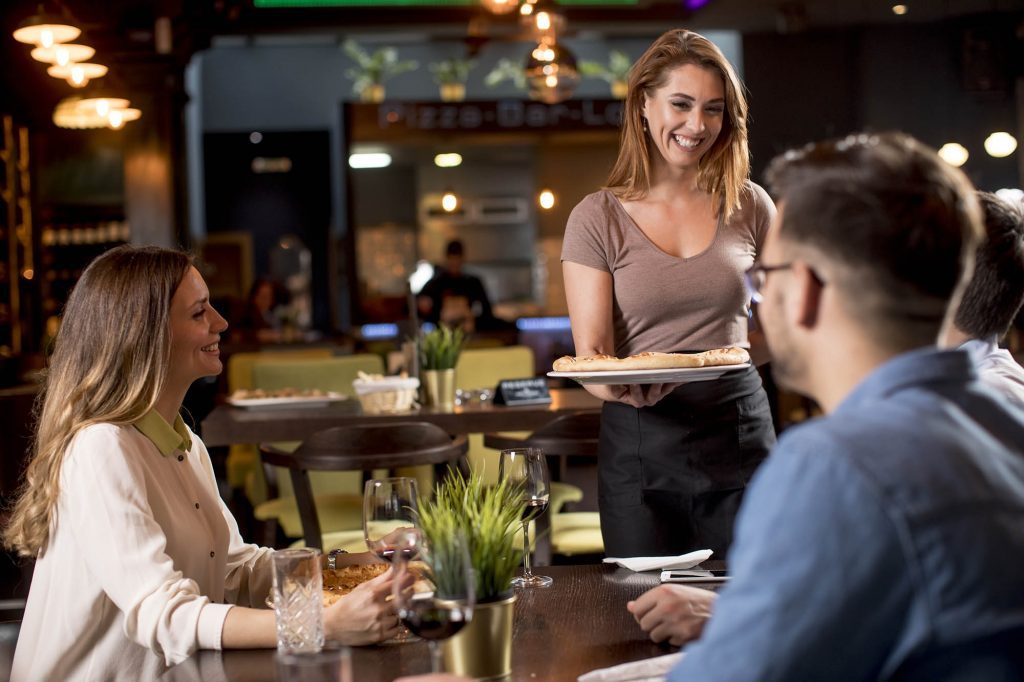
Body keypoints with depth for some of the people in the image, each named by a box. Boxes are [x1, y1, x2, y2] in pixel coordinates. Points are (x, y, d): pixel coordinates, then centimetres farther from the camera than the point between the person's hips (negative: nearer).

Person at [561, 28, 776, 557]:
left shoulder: (748, 207, 4)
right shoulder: (597, 218, -2)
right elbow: (590, 349, -9)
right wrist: (617, 386, -29)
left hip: (738, 433, 2)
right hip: (640, 445, -1)